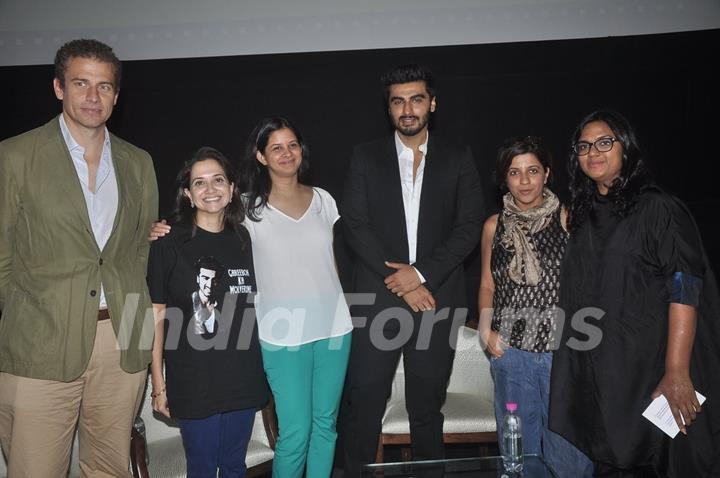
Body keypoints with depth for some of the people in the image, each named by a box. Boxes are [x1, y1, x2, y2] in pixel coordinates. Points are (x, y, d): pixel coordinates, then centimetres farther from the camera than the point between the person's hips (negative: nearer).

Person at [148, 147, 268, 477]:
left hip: (243, 375, 4)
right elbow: (157, 314, -6)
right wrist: (158, 383, -6)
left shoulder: (244, 239, 4)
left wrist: (264, 366, 9)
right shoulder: (170, 244, -8)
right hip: (194, 379, -3)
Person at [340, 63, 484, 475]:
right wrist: (401, 283, -9)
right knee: (363, 403, 3)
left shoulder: (459, 159, 7)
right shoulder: (365, 157, 7)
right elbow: (356, 226, -1)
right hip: (377, 298, 0)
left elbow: (469, 227, 0)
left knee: (427, 406, 11)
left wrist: (421, 273, -12)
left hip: (436, 298, 0)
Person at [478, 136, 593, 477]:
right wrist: (486, 331, 1)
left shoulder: (567, 219, -2)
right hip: (510, 350, 2)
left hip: (564, 349, -2)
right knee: (518, 446, 14)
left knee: (567, 446, 6)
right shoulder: (494, 226, 6)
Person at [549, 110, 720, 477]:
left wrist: (677, 373, -22)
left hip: (649, 371, -5)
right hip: (597, 371, 6)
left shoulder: (657, 208, -8)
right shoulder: (583, 215, 11)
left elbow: (684, 291, -16)